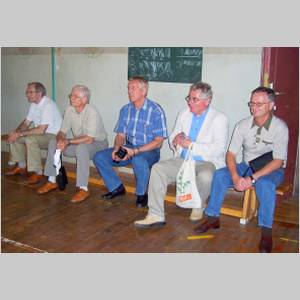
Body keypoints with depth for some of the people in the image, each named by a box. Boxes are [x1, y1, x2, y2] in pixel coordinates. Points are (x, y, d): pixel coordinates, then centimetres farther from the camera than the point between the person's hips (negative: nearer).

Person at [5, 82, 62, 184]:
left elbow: (41, 130, -28)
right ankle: (21, 166, 19)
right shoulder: (33, 104, 7)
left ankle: (37, 173, -21)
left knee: (30, 139, -34)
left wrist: (20, 134, -24)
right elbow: (26, 122, 12)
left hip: (53, 136, -9)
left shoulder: (48, 105, -22)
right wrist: (15, 132, -8)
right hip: (40, 134, 9)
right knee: (13, 137, 5)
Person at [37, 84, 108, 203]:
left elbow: (89, 139, -30)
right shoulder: (69, 110, -3)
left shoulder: (92, 112, -25)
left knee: (81, 147, -38)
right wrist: (61, 140, -23)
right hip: (78, 143, 7)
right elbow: (62, 132, 1)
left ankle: (83, 188, -31)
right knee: (53, 143, -4)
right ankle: (52, 181, 4)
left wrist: (68, 142, -28)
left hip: (98, 143, -7)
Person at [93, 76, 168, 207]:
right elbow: (120, 135, 11)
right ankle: (117, 187, 9)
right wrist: (117, 148, -12)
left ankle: (142, 194, -12)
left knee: (138, 160, -40)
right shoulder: (125, 110, 7)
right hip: (128, 148, 6)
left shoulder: (156, 111, -12)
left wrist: (135, 151, -24)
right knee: (99, 157, -9)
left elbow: (158, 141, -15)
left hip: (149, 151, -6)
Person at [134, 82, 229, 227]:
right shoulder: (184, 114, 12)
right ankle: (156, 215, -14)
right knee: (157, 168, -16)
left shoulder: (219, 118, -5)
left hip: (207, 162, -5)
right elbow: (172, 138, 16)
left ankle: (198, 206, -3)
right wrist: (175, 140, -9)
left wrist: (191, 145, -19)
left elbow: (218, 149, -16)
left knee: (204, 176, -37)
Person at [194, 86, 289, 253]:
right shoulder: (242, 125, -6)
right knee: (219, 175, -20)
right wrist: (235, 176, -26)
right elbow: (231, 153, -7)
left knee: (265, 183, -37)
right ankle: (212, 218, -8)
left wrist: (253, 178, -30)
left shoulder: (280, 127, -16)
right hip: (247, 166, 4)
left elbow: (278, 161, -20)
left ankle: (266, 232, -24)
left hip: (272, 170, -3)